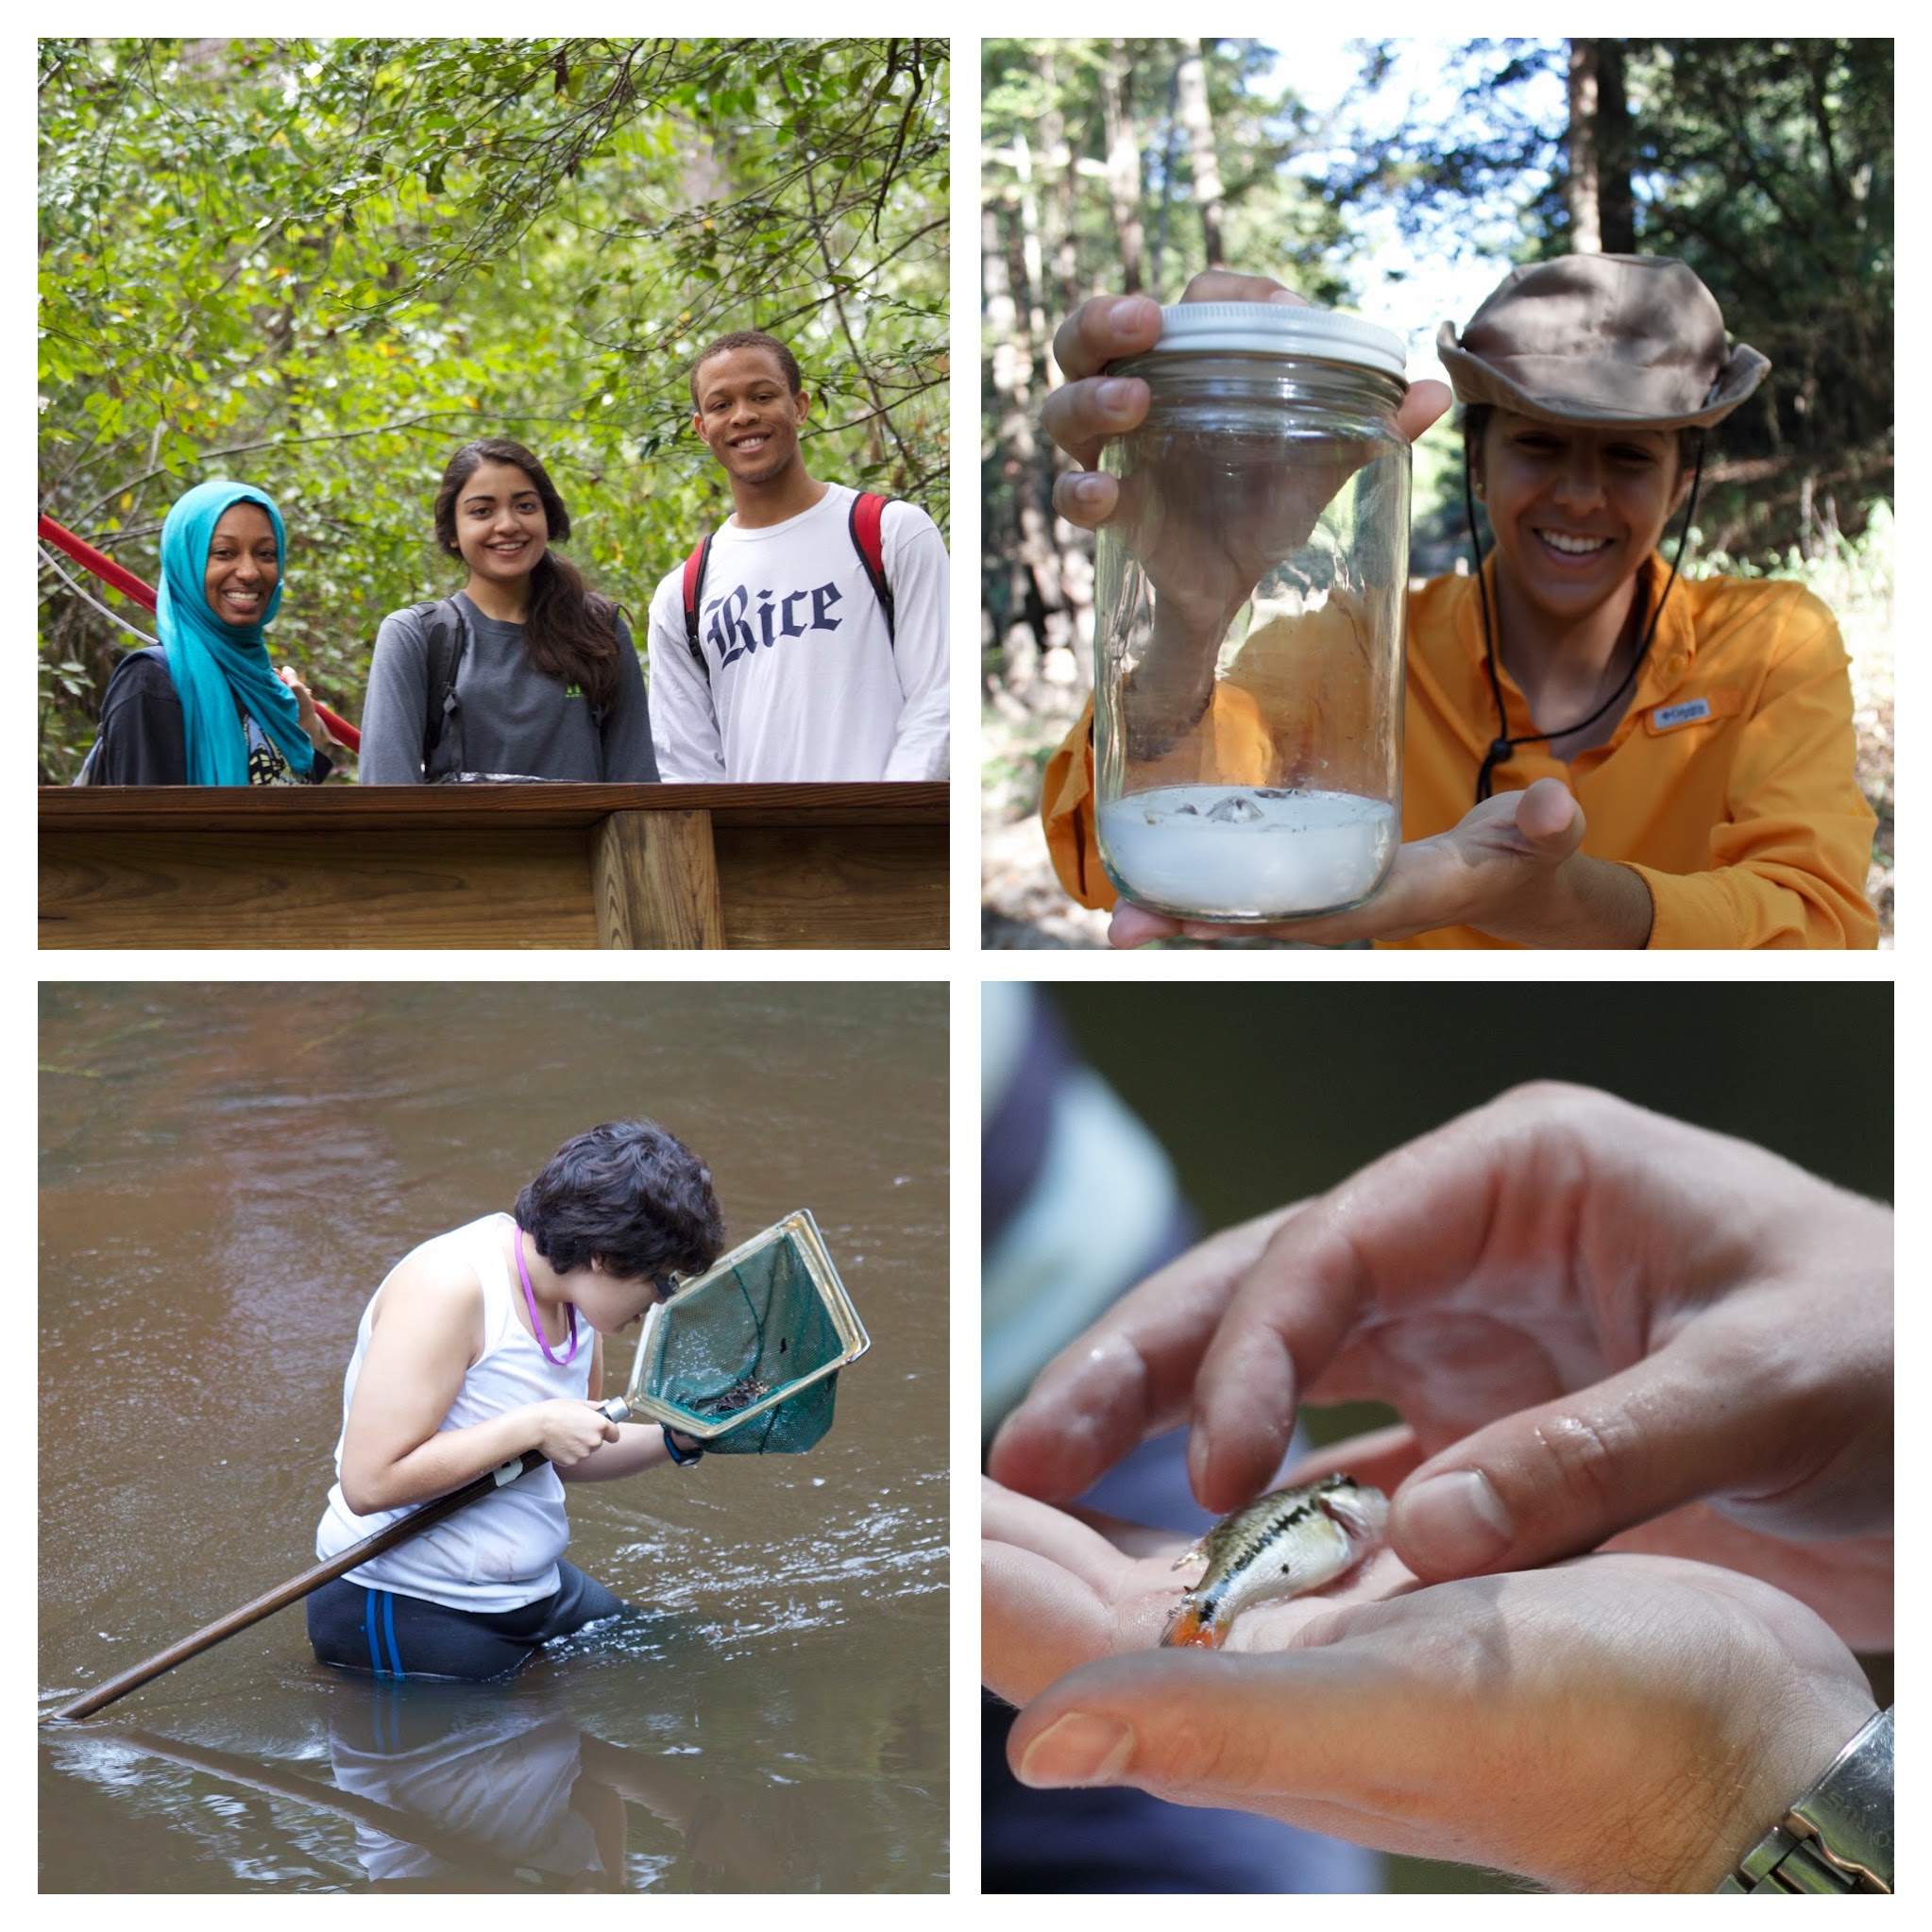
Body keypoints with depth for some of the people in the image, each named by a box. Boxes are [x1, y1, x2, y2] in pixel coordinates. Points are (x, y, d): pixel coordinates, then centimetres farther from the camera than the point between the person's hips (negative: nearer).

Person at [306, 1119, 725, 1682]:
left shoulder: (575, 1287, 2)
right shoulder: (448, 1288, -25)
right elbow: (369, 1482, -30)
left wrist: (677, 1442, -2)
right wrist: (534, 1426, -28)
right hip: (410, 1615, -9)